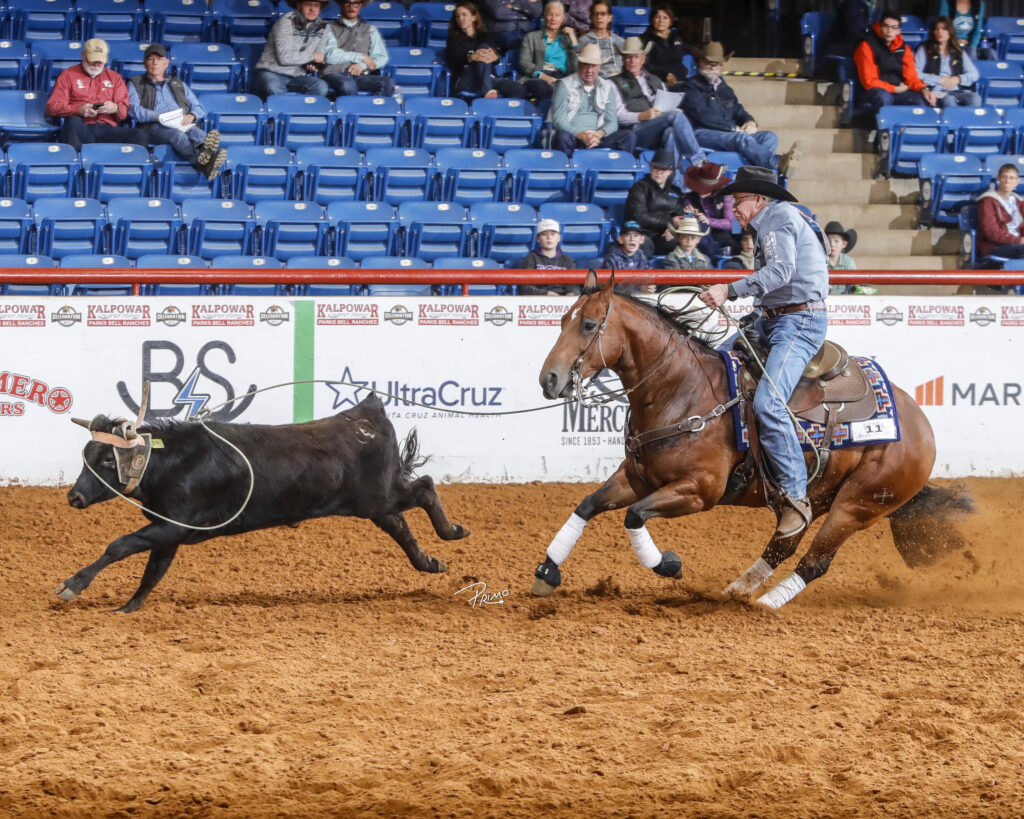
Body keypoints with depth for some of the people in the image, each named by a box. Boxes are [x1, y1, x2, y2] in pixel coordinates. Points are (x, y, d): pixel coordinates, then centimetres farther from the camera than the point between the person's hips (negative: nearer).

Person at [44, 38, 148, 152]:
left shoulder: (114, 78, 25)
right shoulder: (68, 75, 16)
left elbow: (125, 110, 18)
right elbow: (52, 107, 5)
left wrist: (115, 108, -7)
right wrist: (78, 109, -13)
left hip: (107, 129, 2)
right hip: (81, 130, -2)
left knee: (139, 136, -26)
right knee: (73, 122, -39)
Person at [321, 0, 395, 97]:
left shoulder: (370, 30, 23)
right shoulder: (330, 28, 14)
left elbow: (382, 58, 11)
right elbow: (329, 56, -2)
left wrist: (362, 65, -8)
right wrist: (361, 57, -1)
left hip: (361, 75, 3)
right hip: (335, 74, -3)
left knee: (388, 83, -29)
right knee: (347, 86, -40)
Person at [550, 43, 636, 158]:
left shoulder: (607, 88, 16)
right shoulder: (565, 85, 4)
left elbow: (612, 122, 10)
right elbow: (558, 120, -5)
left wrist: (600, 133, -15)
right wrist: (581, 135, -22)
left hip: (597, 137, 3)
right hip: (572, 136, -3)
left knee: (629, 138, -21)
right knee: (563, 137, -39)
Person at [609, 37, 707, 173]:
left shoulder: (656, 82, 33)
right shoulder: (616, 83, 17)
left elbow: (668, 107, 24)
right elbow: (619, 115, 2)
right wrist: (642, 116, -16)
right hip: (635, 131, -4)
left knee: (671, 132, -36)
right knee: (675, 115, -29)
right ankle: (699, 161, -36)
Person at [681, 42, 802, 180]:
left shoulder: (724, 88, 30)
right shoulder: (692, 87, 7)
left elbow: (738, 111, 25)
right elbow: (703, 116, -7)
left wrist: (751, 122, -2)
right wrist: (734, 128, -13)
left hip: (731, 133, 7)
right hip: (703, 133, -7)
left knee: (770, 136, -16)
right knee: (742, 138, -36)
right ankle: (779, 164, -63)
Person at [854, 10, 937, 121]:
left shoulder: (903, 48, 10)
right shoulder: (867, 46, -5)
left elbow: (911, 77, 9)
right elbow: (869, 82, -9)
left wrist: (923, 89, -13)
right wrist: (896, 89, -10)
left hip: (898, 92, 5)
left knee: (921, 100, -25)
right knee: (884, 97, -40)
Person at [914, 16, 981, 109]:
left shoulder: (959, 52, 23)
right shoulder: (924, 50, 14)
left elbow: (974, 74, 17)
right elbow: (916, 74, 1)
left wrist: (958, 79, -3)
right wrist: (939, 80, -5)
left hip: (958, 91, 3)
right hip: (936, 91, -3)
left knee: (975, 98, -32)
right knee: (948, 101, -40)